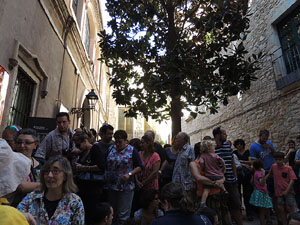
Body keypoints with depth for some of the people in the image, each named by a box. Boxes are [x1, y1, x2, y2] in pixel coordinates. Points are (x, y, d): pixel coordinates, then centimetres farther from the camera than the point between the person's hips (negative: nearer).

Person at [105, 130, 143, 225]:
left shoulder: (132, 151, -6)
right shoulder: (111, 149, 4)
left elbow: (140, 167, -6)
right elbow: (105, 164, 10)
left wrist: (129, 174, -19)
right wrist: (105, 177, -3)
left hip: (126, 186, -4)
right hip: (111, 186, 4)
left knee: (123, 215, 5)